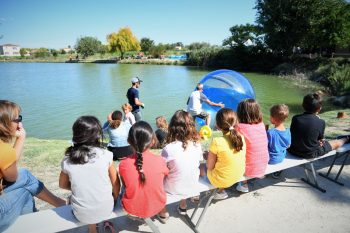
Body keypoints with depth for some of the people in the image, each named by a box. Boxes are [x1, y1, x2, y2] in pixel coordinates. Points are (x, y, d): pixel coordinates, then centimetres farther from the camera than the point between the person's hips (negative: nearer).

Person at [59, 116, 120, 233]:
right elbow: (116, 185, -6)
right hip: (105, 210, -1)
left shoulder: (67, 160, -11)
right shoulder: (106, 155, -16)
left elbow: (63, 185, 7)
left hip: (81, 215, 1)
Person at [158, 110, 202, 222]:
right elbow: (198, 164, 3)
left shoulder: (168, 149, -25)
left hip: (174, 189, -4)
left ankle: (163, 213, 30)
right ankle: (183, 206, 43)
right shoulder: (197, 145, -13)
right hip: (193, 187, 4)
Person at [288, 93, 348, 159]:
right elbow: (321, 139, 0)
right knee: (336, 143, 23)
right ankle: (345, 139, 53)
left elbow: (292, 134, 2)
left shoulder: (295, 118, -11)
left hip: (293, 151, 3)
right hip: (311, 154, -3)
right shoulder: (321, 122, -16)